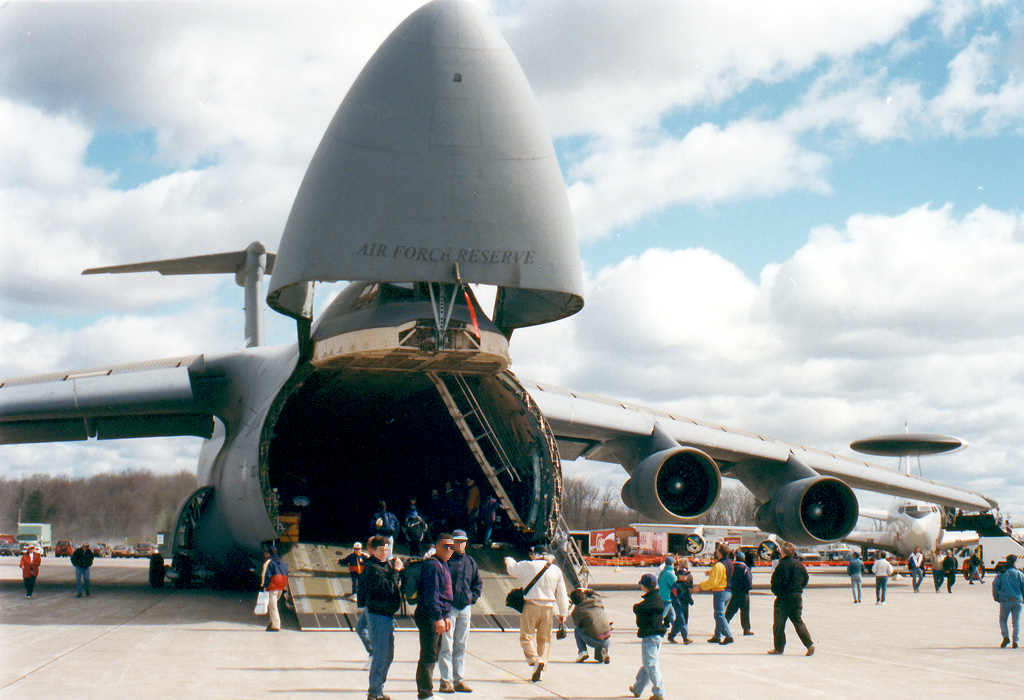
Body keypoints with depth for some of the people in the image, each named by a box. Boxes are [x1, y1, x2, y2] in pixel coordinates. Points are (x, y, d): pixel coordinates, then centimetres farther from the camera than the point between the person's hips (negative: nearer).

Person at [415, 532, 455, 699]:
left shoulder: (443, 565, 17)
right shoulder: (432, 566, -15)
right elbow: (431, 594, -22)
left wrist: (446, 616, 23)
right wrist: (438, 618, -25)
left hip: (438, 616, 10)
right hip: (429, 617, -10)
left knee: (433, 655, 15)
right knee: (428, 656, -7)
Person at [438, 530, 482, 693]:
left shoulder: (470, 562, 12)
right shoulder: (446, 560, -4)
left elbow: (478, 583, 21)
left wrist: (472, 598, 8)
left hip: (465, 608, 5)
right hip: (448, 607, -5)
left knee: (461, 646, 9)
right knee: (446, 645, -6)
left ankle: (460, 680, 13)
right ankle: (445, 681, -4)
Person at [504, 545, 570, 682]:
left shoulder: (528, 566, -4)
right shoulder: (556, 570, 8)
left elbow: (512, 568, 15)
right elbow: (561, 594, 11)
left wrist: (508, 560, 39)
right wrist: (563, 613, 18)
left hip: (531, 605, -4)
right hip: (548, 608, 4)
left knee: (526, 636, 1)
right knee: (544, 639, 11)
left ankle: (535, 660, -23)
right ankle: (541, 671, 8)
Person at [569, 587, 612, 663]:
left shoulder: (575, 612, -2)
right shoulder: (595, 600, 7)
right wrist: (587, 590, 30)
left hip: (595, 642, -4)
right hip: (608, 641, 4)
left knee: (577, 630, 20)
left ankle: (583, 651, 2)